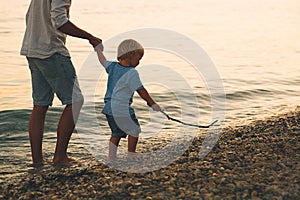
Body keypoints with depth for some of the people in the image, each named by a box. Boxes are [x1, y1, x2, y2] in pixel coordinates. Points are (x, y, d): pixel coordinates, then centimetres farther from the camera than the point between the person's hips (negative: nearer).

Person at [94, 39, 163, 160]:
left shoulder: (112, 66, 8)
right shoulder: (131, 73, -13)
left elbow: (103, 61, 30)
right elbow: (141, 91, -12)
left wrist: (98, 49, 49)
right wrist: (152, 104, -5)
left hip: (109, 108, 8)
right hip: (122, 109, -8)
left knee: (117, 132, 17)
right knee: (134, 130, 6)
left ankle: (111, 156, 17)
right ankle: (131, 154, 9)